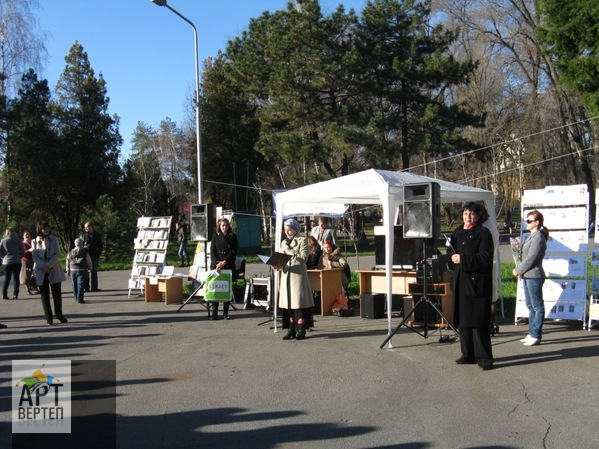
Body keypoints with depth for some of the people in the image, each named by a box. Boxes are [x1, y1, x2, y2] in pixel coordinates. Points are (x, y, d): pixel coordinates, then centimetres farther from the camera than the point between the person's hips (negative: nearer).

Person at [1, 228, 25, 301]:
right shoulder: (18, 240, 0)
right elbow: (22, 253, 2)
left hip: (6, 262, 1)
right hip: (17, 262, -1)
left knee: (7, 278, 11)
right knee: (16, 278, 4)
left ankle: (4, 294, 4)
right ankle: (15, 294, -4)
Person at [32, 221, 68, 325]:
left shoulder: (54, 240, 2)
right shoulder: (35, 241, 3)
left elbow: (56, 254, -4)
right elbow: (34, 257, -2)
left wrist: (48, 265, -16)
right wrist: (43, 267, -14)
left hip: (54, 270, 0)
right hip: (41, 271, 0)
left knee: (57, 293, 3)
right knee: (45, 295, 2)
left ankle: (59, 315, 16)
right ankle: (49, 318, 8)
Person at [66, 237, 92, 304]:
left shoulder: (71, 252, 7)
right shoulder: (85, 252, -6)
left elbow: (68, 261, 11)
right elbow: (89, 261, -1)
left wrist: (68, 270, 19)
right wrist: (90, 268, 16)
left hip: (72, 270, 4)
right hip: (82, 270, -4)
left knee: (75, 285, 14)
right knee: (80, 285, -4)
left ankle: (76, 298, 21)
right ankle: (80, 299, -9)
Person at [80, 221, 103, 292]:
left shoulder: (97, 236, 8)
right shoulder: (82, 236, 2)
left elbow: (101, 246, 17)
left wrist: (98, 254, 5)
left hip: (95, 256, 2)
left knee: (94, 272, 6)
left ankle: (94, 287, 12)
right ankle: (86, 287, 3)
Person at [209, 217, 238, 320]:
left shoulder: (233, 236, 6)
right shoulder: (215, 236, 9)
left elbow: (234, 251, -1)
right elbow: (212, 251, 4)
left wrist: (224, 262, -11)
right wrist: (216, 262, -12)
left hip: (229, 265, 0)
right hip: (216, 264, 0)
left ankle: (225, 312, 7)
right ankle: (214, 312, -2)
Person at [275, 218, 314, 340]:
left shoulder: (302, 241, -1)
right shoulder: (284, 242, 18)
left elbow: (304, 258, -11)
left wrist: (290, 251, -12)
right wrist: (278, 266, -2)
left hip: (298, 275, -6)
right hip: (286, 275, 6)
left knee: (299, 303, -7)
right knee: (289, 303, 6)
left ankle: (301, 330, -2)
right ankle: (292, 329, 12)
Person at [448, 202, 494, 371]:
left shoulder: (483, 233, -6)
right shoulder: (457, 232, 15)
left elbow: (485, 257, -15)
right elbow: (452, 253, 23)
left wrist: (463, 259, -19)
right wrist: (452, 257, 0)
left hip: (476, 283, -7)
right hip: (460, 282, 7)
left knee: (478, 322, -6)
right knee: (462, 320, 10)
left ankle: (484, 358, 0)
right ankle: (468, 354, 20)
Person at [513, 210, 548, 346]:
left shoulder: (538, 238, -16)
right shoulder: (532, 236, 14)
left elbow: (530, 259, -19)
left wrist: (518, 270, -9)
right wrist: (520, 271, 6)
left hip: (534, 276, -10)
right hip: (527, 276, 10)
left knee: (537, 307, -2)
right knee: (530, 306, 15)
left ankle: (536, 336, 3)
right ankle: (532, 334, 23)